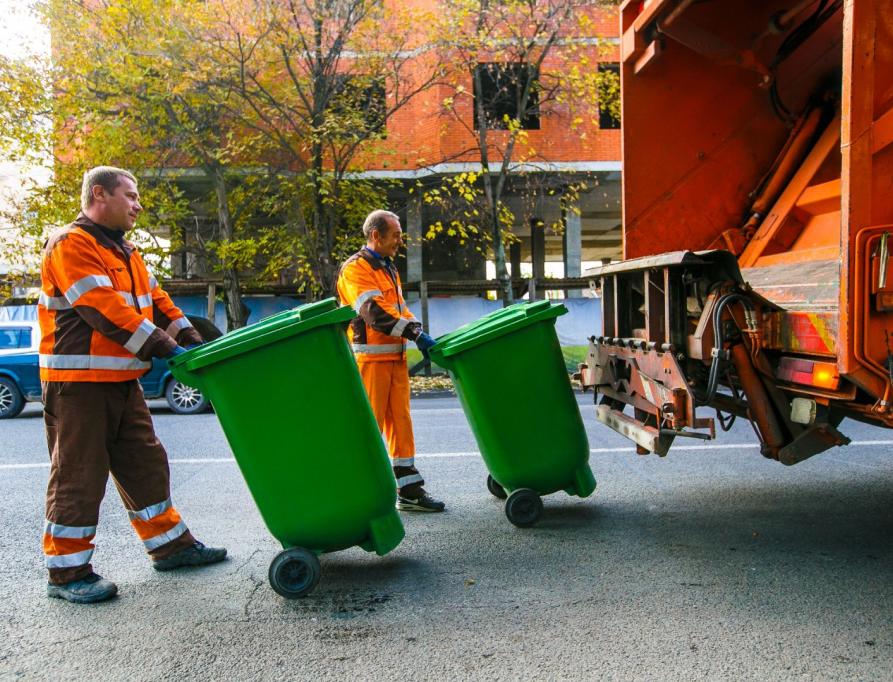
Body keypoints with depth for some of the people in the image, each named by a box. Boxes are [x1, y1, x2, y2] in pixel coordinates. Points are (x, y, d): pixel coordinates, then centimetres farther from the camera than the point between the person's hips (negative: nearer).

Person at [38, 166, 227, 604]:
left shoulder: (123, 251, 18)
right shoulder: (71, 245, -12)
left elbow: (155, 301, 15)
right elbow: (103, 309, -22)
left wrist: (193, 342, 3)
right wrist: (163, 347, -24)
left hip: (122, 381, 9)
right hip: (78, 382, -9)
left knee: (145, 464, 14)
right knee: (78, 475, -2)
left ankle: (170, 545, 25)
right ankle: (67, 571, 10)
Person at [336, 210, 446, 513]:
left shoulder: (388, 268, 19)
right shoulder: (355, 269, -10)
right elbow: (375, 312, -22)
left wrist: (419, 336, 5)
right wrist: (416, 333, -24)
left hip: (395, 357, 9)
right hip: (370, 359, -9)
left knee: (400, 422, 10)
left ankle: (409, 490, 16)